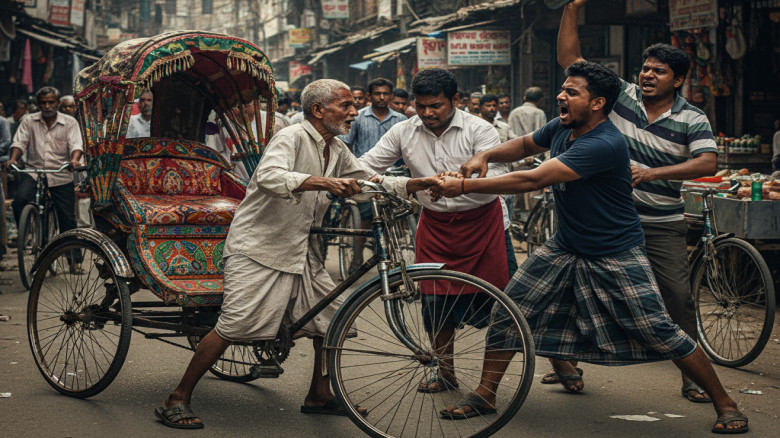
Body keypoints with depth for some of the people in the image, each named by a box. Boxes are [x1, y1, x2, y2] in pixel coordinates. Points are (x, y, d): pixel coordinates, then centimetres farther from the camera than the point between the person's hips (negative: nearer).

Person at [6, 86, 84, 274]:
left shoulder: (69, 122, 6)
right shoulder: (29, 121, 9)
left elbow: (76, 144, -6)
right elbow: (19, 142, 0)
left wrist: (74, 160, -28)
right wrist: (13, 159, -20)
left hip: (61, 176, 0)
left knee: (67, 219, 1)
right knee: (20, 200, -28)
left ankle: (75, 260, 11)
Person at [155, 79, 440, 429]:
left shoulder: (337, 151, 10)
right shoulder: (292, 138, -16)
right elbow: (269, 177, -33)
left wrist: (419, 184, 3)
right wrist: (322, 182, -46)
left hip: (299, 253, 9)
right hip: (257, 247, -9)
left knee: (333, 319, 7)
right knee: (233, 325, -14)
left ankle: (319, 396, 24)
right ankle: (177, 399, -4)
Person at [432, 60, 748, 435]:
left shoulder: (604, 144, -30)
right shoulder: (562, 128, -3)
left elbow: (532, 180, -34)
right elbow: (524, 145, 19)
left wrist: (464, 186, -31)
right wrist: (485, 156, -3)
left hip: (616, 256, -7)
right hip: (566, 247, 8)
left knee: (661, 333, -6)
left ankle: (724, 403, 11)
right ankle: (485, 394, 15)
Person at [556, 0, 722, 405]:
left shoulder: (692, 120, -4)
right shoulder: (619, 95, -2)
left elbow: (708, 162, -21)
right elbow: (568, 58, -2)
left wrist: (652, 173, -31)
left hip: (663, 225, -1)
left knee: (678, 297, -6)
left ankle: (693, 376, 5)